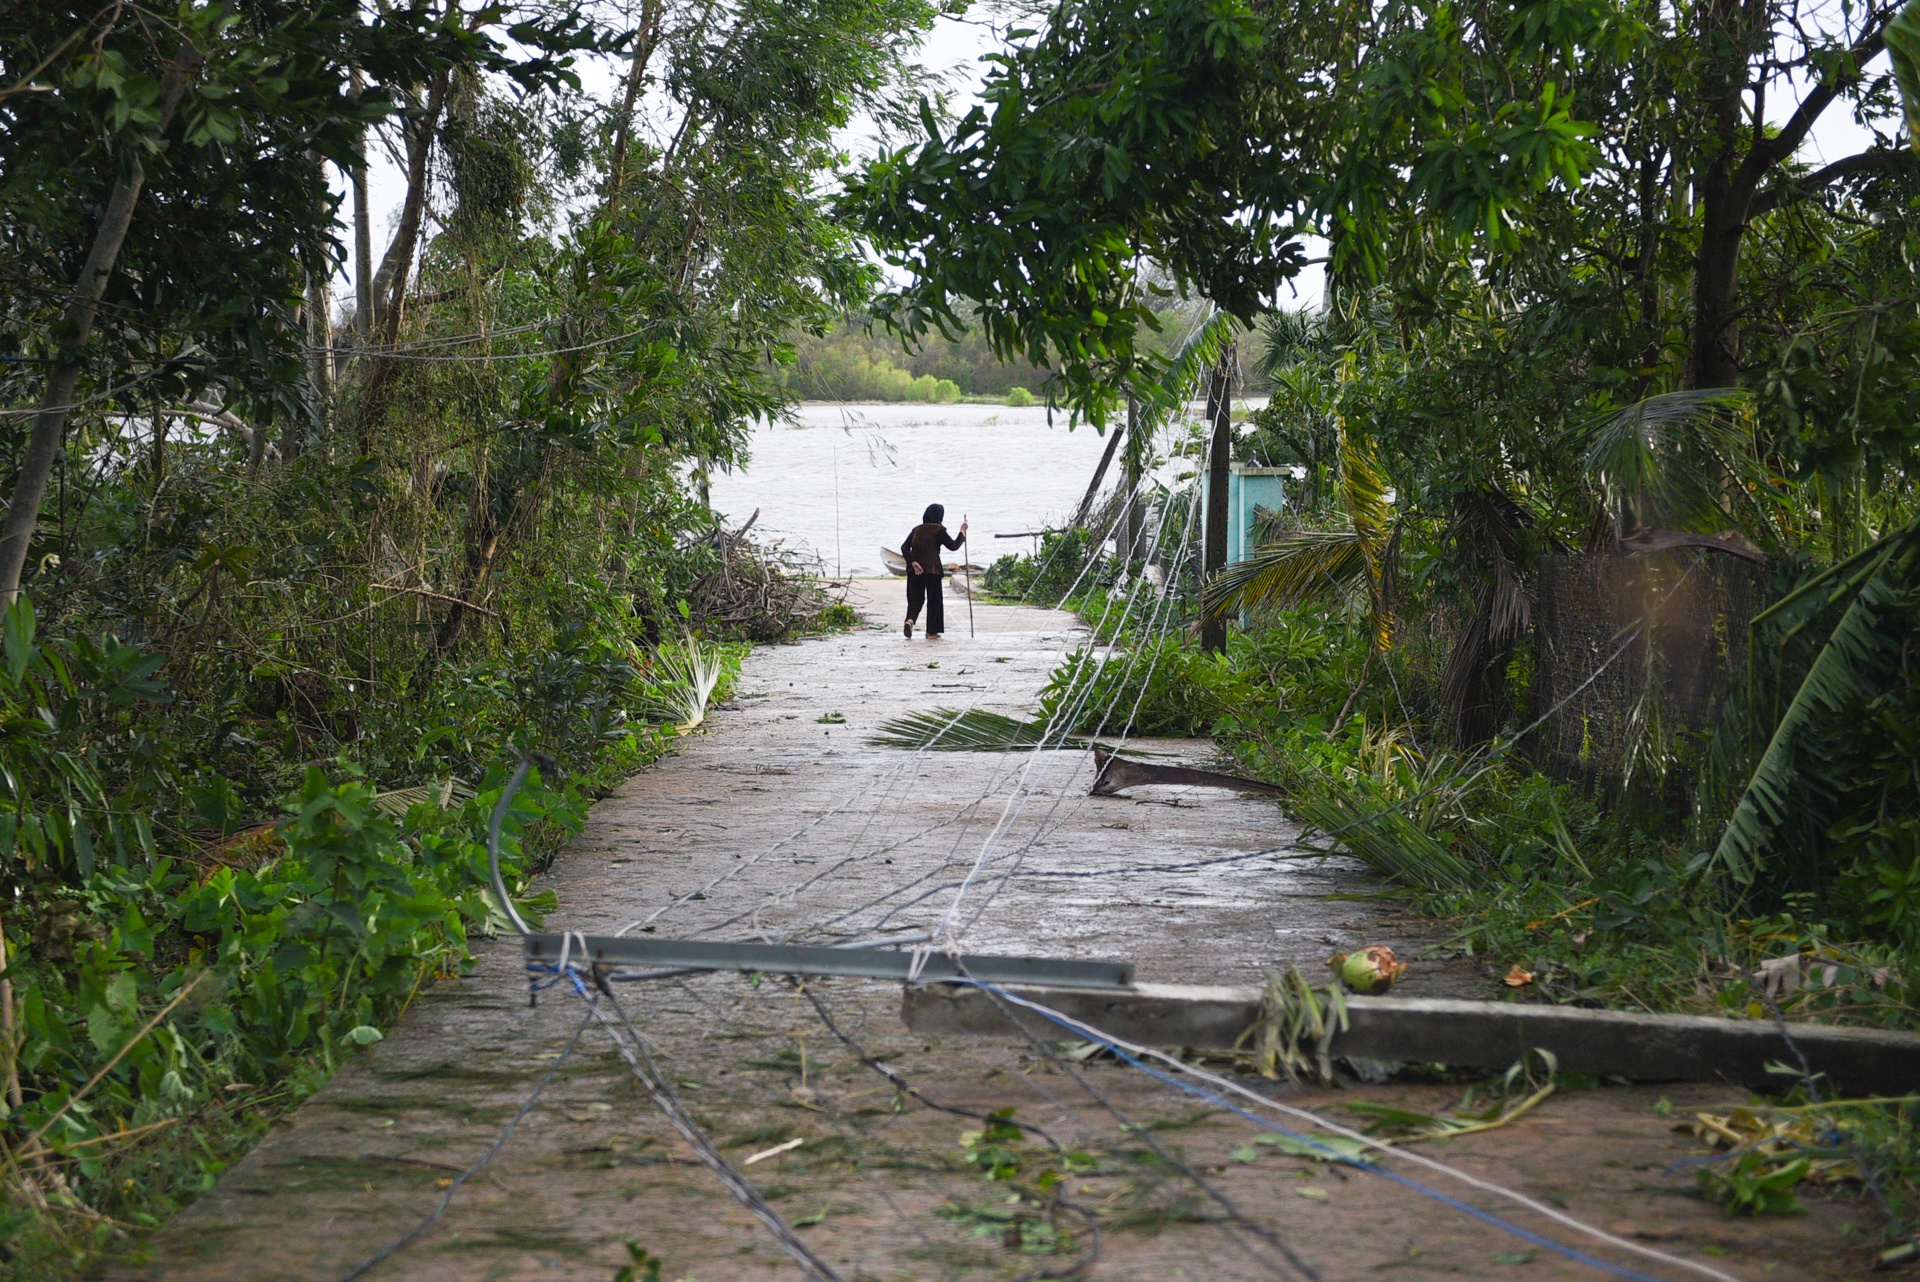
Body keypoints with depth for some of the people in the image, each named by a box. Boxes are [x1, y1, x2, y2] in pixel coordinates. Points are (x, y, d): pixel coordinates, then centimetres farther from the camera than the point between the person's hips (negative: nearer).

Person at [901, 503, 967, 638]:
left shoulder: (916, 529, 11)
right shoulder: (939, 529, -4)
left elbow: (904, 547, 1)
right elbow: (953, 545, 1)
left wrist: (912, 562, -6)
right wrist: (963, 532, 13)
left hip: (915, 570, 4)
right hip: (932, 569, -4)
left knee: (915, 598, 11)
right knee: (934, 599, 8)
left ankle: (910, 620, -16)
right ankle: (931, 631, 11)